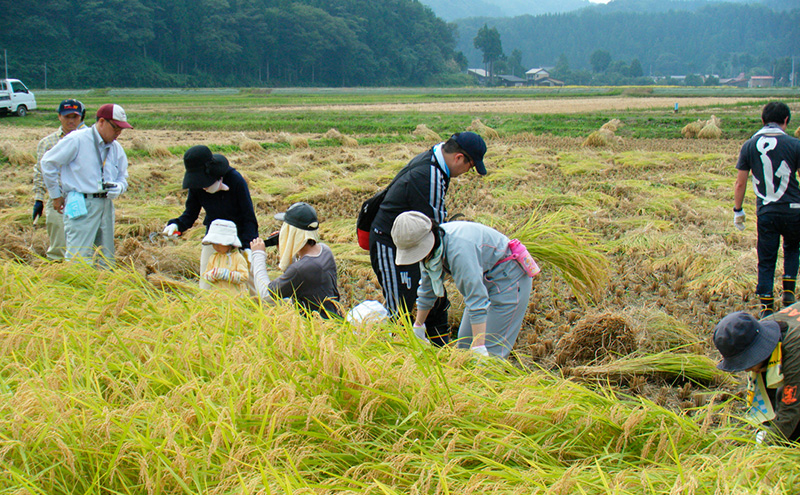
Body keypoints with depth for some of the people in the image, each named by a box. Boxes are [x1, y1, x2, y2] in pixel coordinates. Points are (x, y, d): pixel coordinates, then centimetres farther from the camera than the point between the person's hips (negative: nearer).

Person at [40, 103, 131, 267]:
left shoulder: (116, 148, 14)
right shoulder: (77, 140, -6)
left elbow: (122, 178, 24)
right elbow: (48, 162, -1)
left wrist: (118, 187, -1)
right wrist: (56, 195, 4)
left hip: (106, 204, 7)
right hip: (81, 207, -7)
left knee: (106, 261, 7)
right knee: (79, 259, -13)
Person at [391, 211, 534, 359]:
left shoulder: (459, 248, -35)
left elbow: (476, 298, -36)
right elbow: (427, 291, 9)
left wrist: (479, 349, -37)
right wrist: (417, 330, 16)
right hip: (486, 279, 9)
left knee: (492, 349, -15)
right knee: (465, 343, 5)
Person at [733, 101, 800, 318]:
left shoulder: (749, 146, 1)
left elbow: (740, 183, 3)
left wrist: (738, 210, 13)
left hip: (765, 212, 1)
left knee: (766, 261, 9)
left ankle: (766, 307, 5)